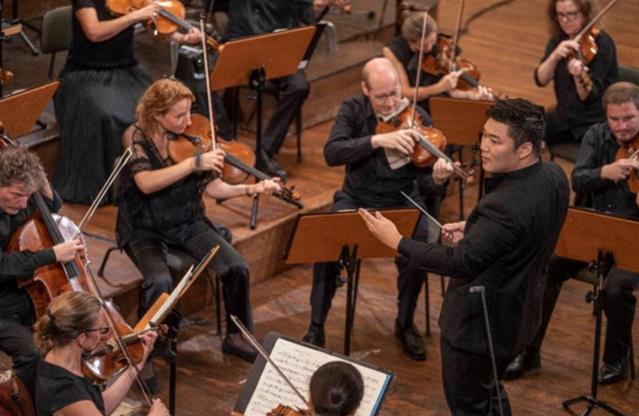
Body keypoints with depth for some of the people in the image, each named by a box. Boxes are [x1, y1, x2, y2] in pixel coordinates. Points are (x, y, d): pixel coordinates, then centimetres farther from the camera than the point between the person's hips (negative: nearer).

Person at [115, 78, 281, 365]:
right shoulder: (136, 137, -13)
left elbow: (212, 187, -3)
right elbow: (146, 183, -30)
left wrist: (250, 189, -19)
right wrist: (194, 163, -36)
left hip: (188, 224, 4)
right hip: (145, 229, -4)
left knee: (237, 267, -17)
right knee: (160, 281, -32)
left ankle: (236, 337, 7)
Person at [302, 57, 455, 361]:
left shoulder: (417, 120, -9)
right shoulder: (354, 110, -6)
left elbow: (426, 183, -11)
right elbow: (332, 153, -22)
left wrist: (437, 179, -36)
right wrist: (377, 140, -35)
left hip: (401, 203, 0)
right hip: (356, 199, 1)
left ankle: (405, 325, 0)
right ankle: (316, 328, -9)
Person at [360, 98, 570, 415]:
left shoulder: (505, 205, -34)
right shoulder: (554, 177, -6)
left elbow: (460, 262, -31)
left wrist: (397, 241, -23)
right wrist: (473, 229, 3)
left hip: (479, 322, -9)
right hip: (518, 312, 9)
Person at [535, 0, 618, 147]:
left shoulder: (602, 44, -16)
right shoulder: (558, 40, 1)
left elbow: (589, 97, -22)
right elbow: (541, 80, -10)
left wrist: (579, 77, -43)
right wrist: (555, 56, -27)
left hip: (596, 123, -5)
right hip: (564, 117, 5)